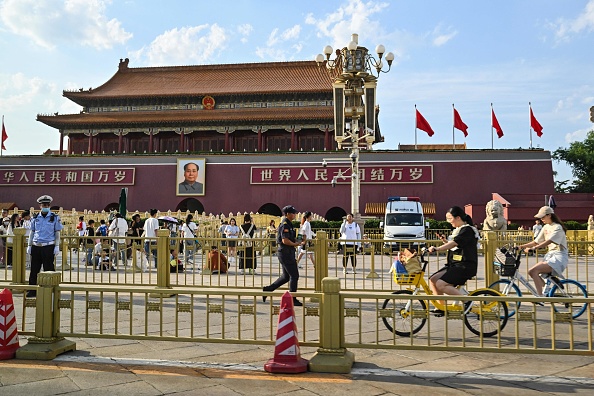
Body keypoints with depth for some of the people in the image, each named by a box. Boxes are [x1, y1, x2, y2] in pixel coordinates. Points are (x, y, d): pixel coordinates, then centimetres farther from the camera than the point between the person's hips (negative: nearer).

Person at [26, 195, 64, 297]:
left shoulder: (55, 218, 2)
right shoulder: (35, 218, 10)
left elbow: (57, 233, 2)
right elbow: (32, 232, 15)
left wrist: (57, 246, -5)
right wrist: (29, 246, 10)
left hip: (48, 247, -3)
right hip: (36, 246, 3)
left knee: (49, 269, 0)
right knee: (34, 269, 5)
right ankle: (32, 290, 12)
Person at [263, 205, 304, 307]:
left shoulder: (288, 224, 17)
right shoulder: (285, 225, -16)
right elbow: (285, 240, -23)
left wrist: (297, 240, 10)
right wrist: (296, 244, -14)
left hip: (288, 253, 11)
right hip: (286, 252, -11)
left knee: (286, 276, 15)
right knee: (294, 275, -5)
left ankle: (267, 289, 20)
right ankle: (292, 299, 3)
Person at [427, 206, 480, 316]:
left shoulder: (467, 230, -11)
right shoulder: (457, 230, 19)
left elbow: (454, 243, -26)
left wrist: (437, 249, -37)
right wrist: (445, 241, 7)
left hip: (465, 266, -10)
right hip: (454, 264, 10)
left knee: (441, 284, -22)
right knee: (433, 280, -3)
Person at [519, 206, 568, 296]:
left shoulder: (557, 227, -11)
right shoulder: (546, 227, 14)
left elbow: (548, 242, -26)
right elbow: (536, 242, 12)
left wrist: (532, 248, -37)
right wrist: (522, 246, -1)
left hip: (559, 256, -8)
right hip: (550, 255, 8)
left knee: (533, 271, -25)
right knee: (531, 272, -9)